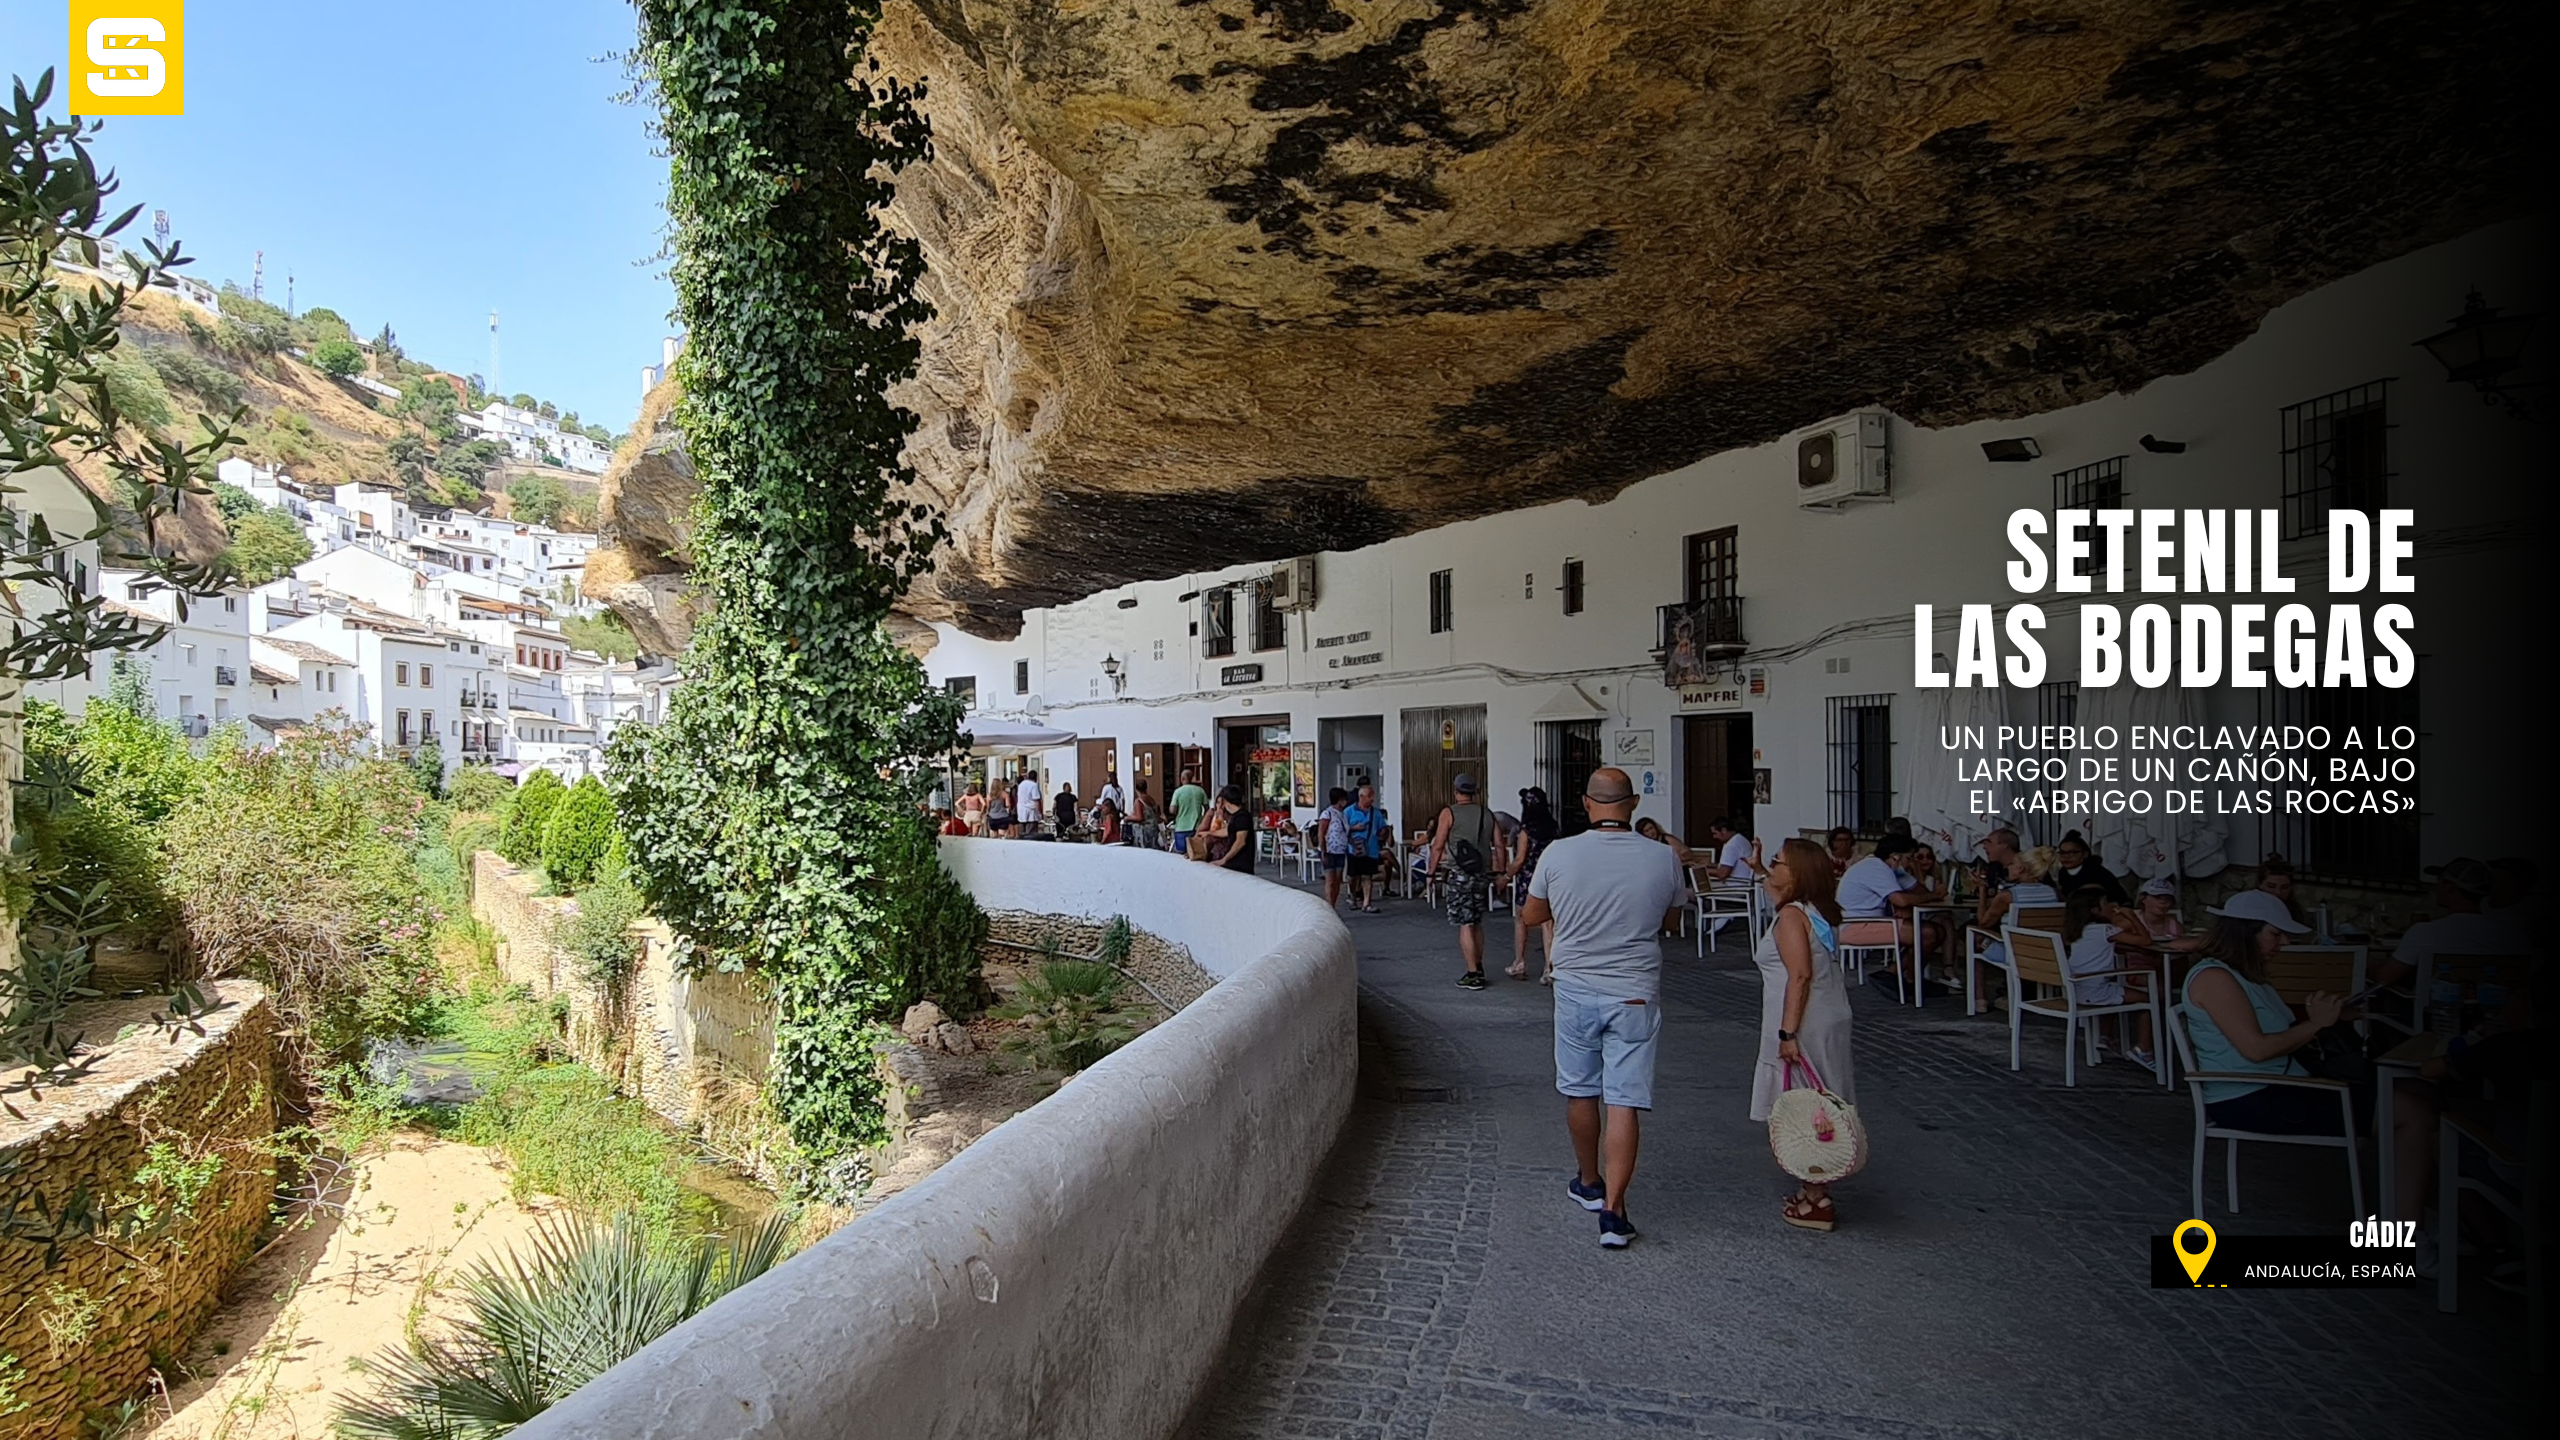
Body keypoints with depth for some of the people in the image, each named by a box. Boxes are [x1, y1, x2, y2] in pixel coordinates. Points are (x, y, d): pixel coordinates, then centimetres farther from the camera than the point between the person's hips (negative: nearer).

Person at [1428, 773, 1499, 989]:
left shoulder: (1449, 812, -6)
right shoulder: (1487, 814, 9)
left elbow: (1438, 846, -9)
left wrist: (1432, 871, 0)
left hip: (1458, 874, -5)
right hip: (1480, 873, 5)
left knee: (1465, 924, -4)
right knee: (1477, 923, 17)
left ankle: (1473, 975, -5)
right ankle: (1478, 968, 25)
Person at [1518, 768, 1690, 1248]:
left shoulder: (1558, 854, -9)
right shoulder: (1663, 860, -7)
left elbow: (1531, 915, 5)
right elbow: (1671, 920, 10)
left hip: (1576, 989, 1)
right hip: (1635, 995, -1)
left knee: (1580, 1092, 17)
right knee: (1624, 1103, 1)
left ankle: (1589, 1183, 35)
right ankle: (1613, 1209, -1)